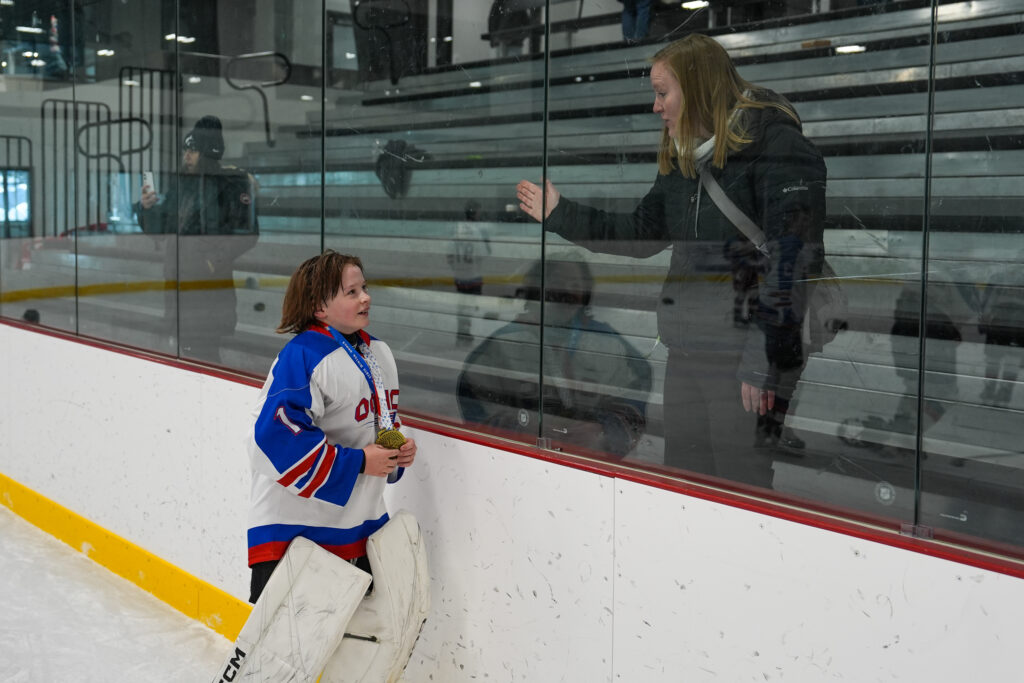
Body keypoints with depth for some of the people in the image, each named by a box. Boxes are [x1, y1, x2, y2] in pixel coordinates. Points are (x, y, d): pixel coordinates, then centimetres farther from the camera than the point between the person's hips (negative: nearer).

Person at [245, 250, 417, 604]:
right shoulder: (302, 356, -20)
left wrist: (398, 449, 0)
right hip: (292, 519, -8)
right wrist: (358, 462, -23)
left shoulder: (378, 353, 8)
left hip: (358, 517, 8)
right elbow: (277, 435, -28)